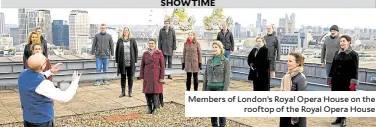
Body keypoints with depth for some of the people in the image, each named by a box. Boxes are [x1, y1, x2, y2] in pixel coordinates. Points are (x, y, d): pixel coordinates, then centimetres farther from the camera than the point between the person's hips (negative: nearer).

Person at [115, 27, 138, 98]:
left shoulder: (132, 40, 3)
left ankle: (130, 91, 17)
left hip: (131, 62, -1)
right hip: (122, 62, 1)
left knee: (130, 77, 6)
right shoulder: (120, 40, 5)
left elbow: (136, 50, 4)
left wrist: (135, 60, -2)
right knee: (123, 77, 8)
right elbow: (117, 51, 7)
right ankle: (123, 92, 18)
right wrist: (117, 61, 2)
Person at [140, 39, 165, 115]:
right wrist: (141, 77, 0)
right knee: (147, 92, 4)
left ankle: (155, 108, 12)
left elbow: (162, 66, -4)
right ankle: (149, 107, 20)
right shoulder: (145, 54, 4)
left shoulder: (159, 53, -3)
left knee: (156, 91, -2)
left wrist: (162, 77, -10)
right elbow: (142, 66, 6)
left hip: (156, 76, -2)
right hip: (147, 76, 2)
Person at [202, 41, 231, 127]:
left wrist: (225, 91, -15)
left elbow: (227, 77, -10)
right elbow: (206, 76, 12)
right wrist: (204, 89, 9)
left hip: (220, 88, -5)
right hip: (210, 87, 5)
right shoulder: (209, 61, 8)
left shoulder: (225, 61, -6)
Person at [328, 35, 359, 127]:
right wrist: (330, 79, 11)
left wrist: (353, 82, -16)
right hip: (336, 81, 5)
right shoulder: (337, 53, 10)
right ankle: (339, 118, 22)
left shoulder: (353, 54, -6)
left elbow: (355, 70, -10)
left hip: (346, 82, -5)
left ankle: (343, 119, 14)